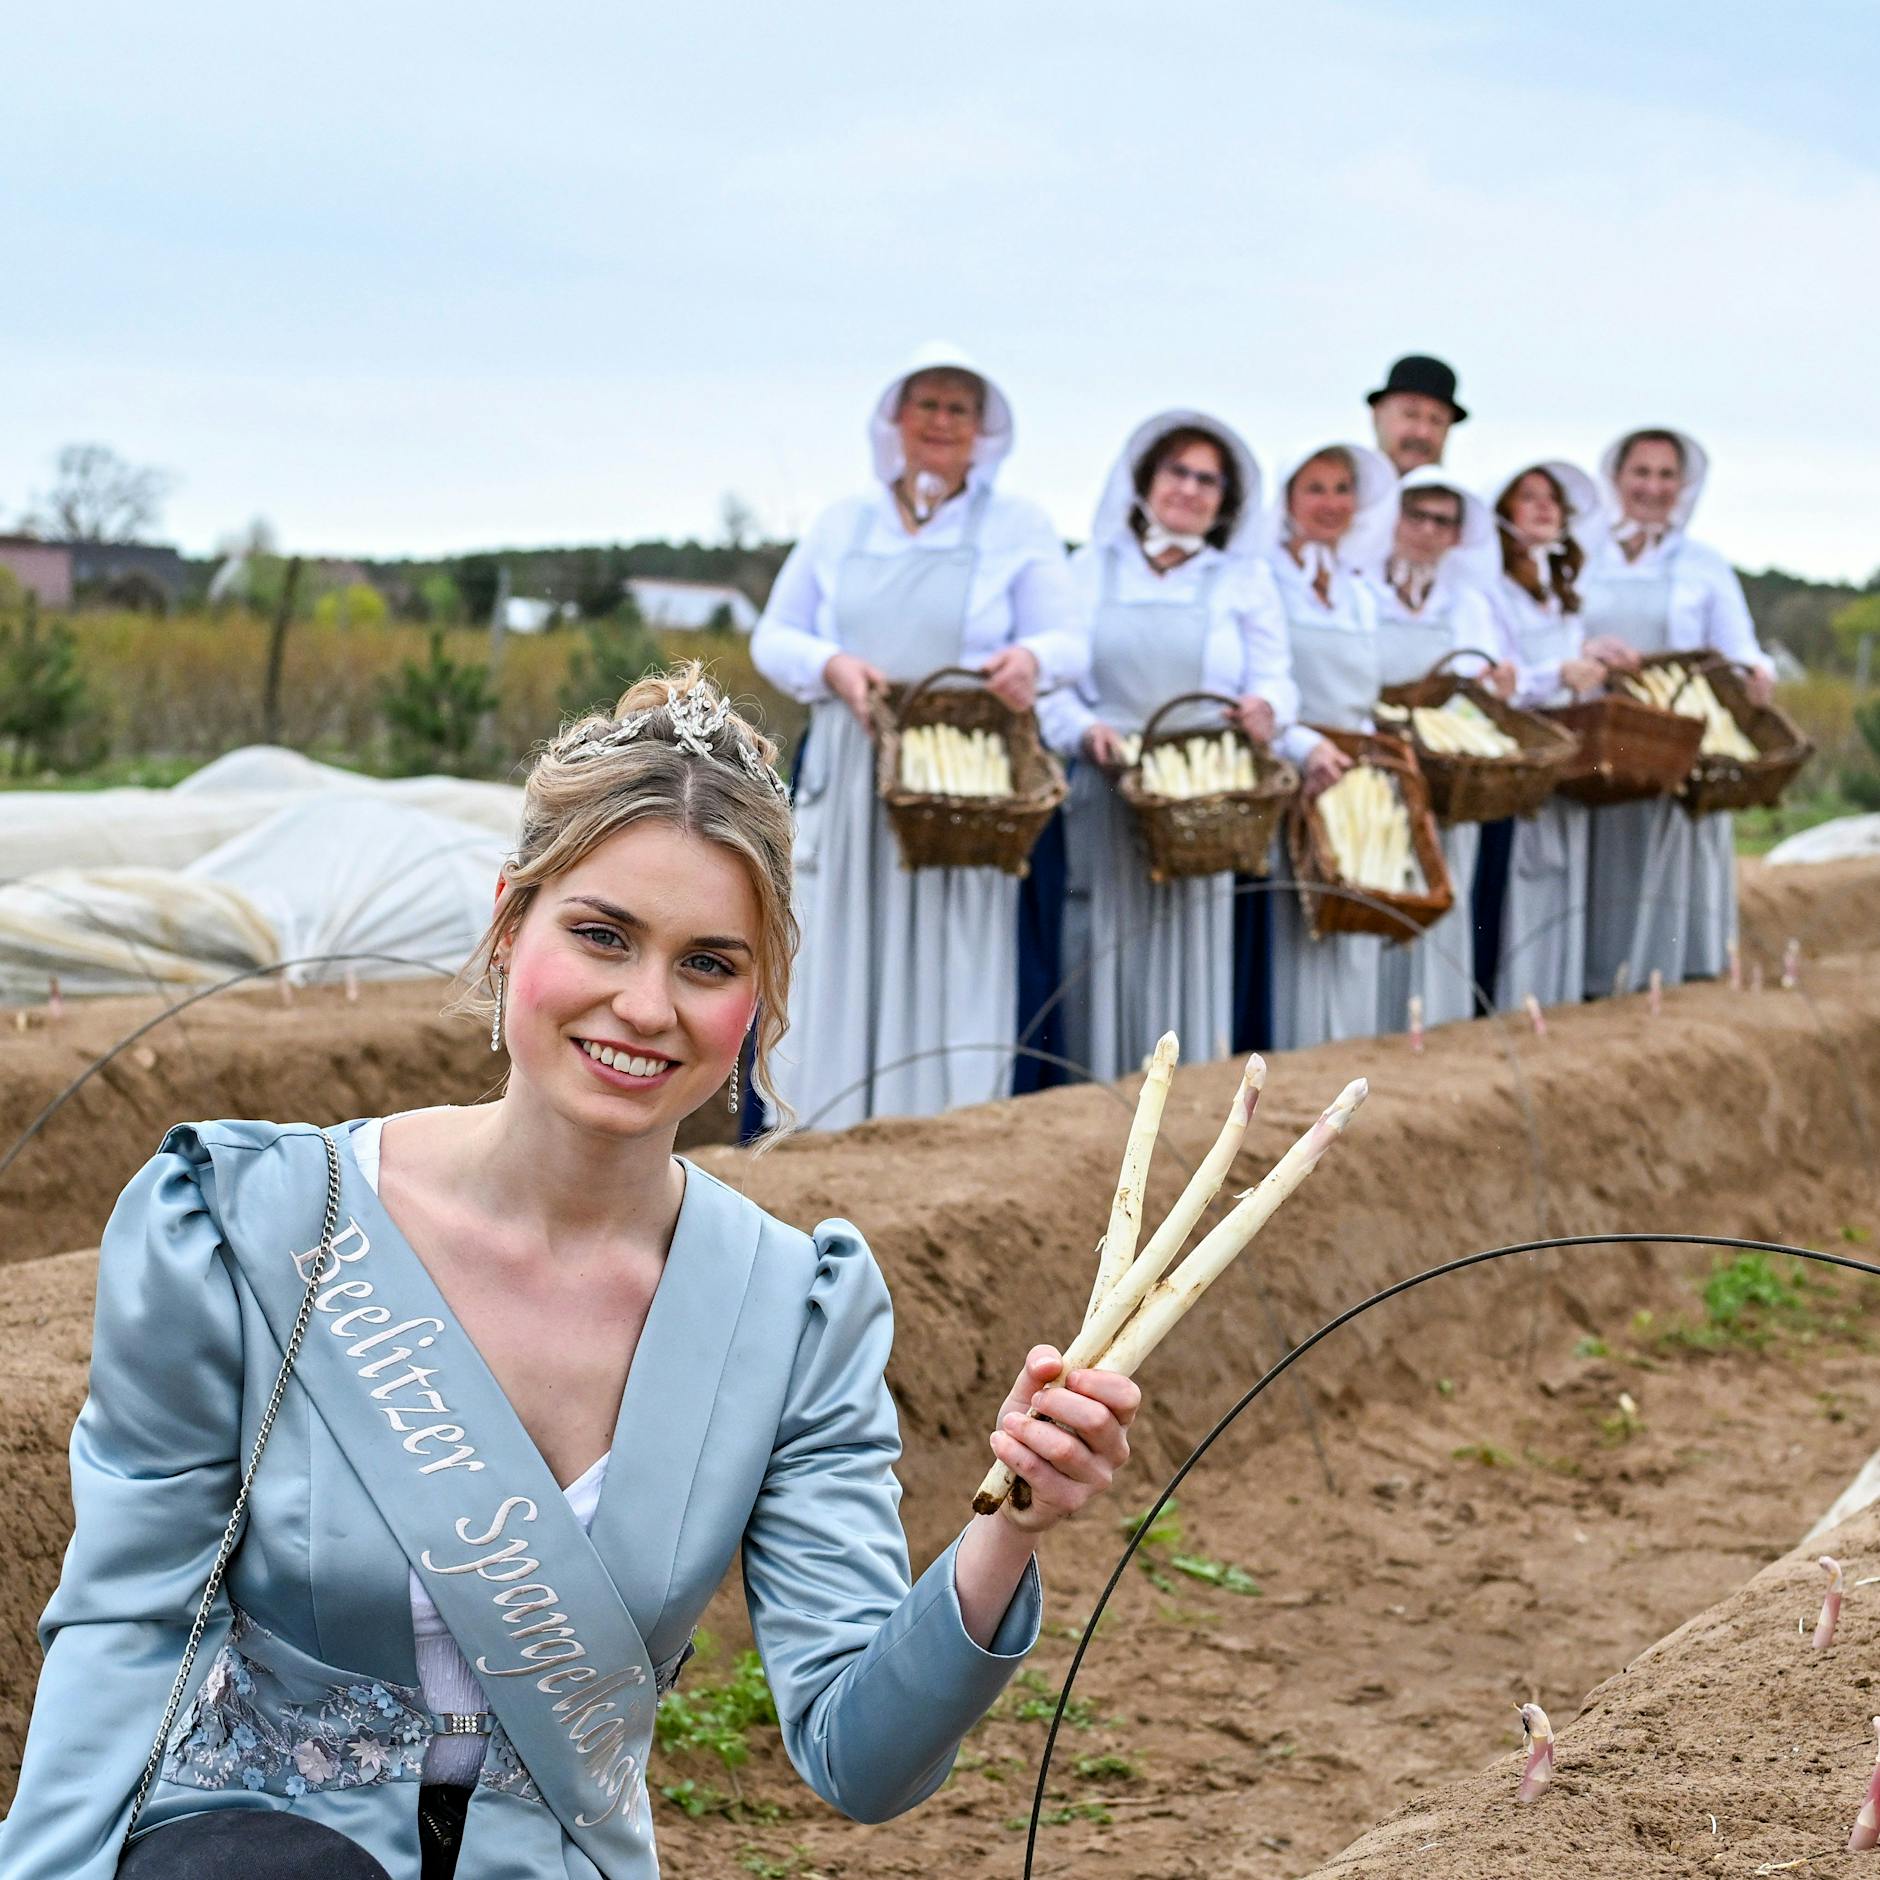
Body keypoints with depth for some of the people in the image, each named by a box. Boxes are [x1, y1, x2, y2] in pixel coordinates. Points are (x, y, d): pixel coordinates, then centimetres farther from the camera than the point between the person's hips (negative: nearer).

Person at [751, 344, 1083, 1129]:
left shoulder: (1020, 527, 10)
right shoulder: (841, 525, 16)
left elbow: (1067, 642, 2)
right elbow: (773, 637, 12)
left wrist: (1030, 658, -22)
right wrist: (833, 666, -10)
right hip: (849, 787, 2)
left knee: (954, 977, -4)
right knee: (837, 982, 0)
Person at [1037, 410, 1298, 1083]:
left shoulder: (1246, 579, 14)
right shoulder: (1090, 569, 13)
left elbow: (1273, 679, 5)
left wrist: (1264, 707, -18)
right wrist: (1084, 729, -15)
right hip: (1106, 793, 0)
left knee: (1193, 948, -1)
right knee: (1106, 949, 0)